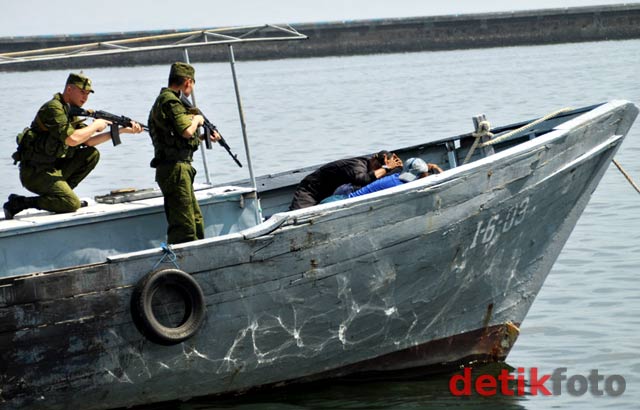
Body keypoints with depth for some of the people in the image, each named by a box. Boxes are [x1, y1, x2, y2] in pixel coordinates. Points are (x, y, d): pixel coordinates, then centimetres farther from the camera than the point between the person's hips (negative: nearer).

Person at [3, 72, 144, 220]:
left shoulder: (70, 111, 14)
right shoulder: (53, 108, -16)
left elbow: (88, 141, 12)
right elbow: (72, 139, -26)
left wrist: (123, 130, 8)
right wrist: (95, 126, -10)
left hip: (54, 167, 9)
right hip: (35, 173, -9)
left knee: (92, 154, 5)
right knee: (72, 204, -20)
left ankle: (62, 191, 6)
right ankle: (19, 203, -13)